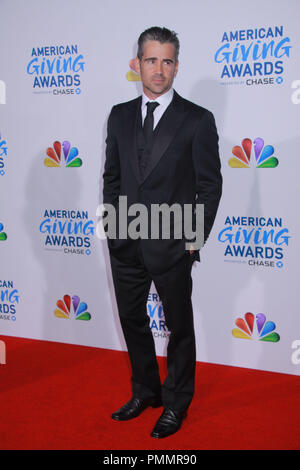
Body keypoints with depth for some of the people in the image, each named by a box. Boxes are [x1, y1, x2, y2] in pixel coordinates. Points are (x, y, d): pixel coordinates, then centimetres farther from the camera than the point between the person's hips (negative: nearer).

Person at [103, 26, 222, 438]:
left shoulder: (198, 121, -6)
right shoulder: (120, 116, 7)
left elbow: (210, 186, -5)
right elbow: (111, 176, 12)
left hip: (172, 246, -4)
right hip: (124, 245, 5)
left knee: (179, 327, 10)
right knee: (132, 320, 17)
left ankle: (176, 403, 29)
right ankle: (145, 392, 38)